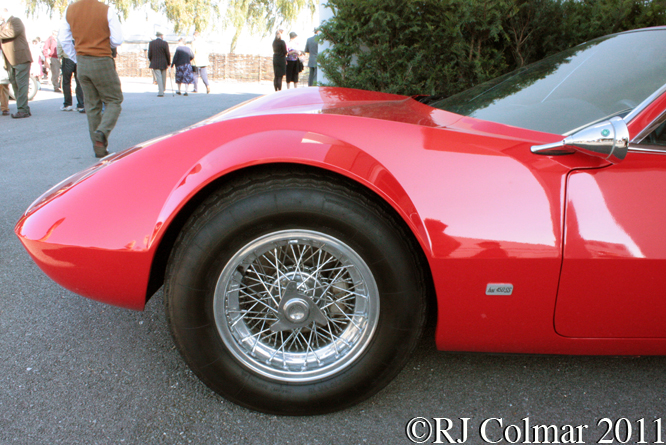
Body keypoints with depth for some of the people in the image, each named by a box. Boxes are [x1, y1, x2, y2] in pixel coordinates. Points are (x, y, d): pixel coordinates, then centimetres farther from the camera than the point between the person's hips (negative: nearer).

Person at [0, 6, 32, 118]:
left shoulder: (16, 21, 0)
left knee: (21, 84, -13)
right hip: (10, 61, 9)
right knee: (15, 85, 6)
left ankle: (23, 110, -18)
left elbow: (13, 32, -21)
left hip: (20, 59, -9)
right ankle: (24, 109, 7)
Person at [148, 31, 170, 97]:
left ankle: (160, 92, -8)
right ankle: (163, 90, 22)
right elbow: (168, 54, -4)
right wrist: (168, 63, 7)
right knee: (163, 78, 13)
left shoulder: (151, 43, -1)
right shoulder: (165, 43, -6)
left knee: (158, 78, -1)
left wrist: (151, 61, 16)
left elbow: (149, 54, 1)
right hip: (163, 64, 0)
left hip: (155, 64, 0)